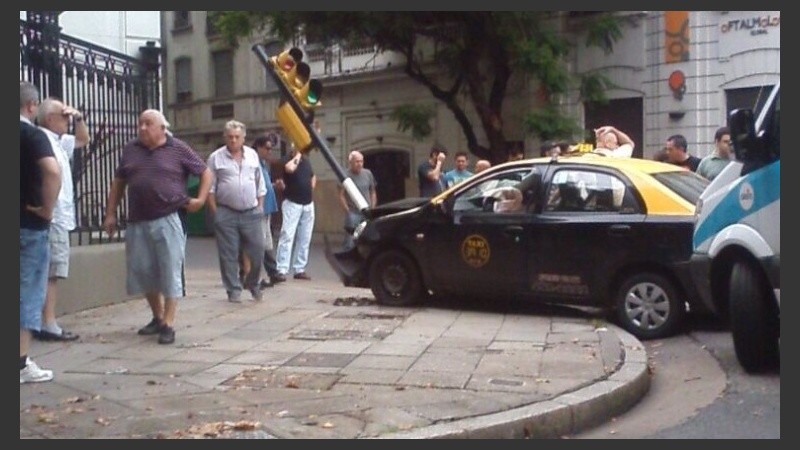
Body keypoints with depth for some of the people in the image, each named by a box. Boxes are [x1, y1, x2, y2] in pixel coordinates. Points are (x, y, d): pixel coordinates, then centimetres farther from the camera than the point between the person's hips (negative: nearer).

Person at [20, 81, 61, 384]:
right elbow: (52, 170, -29)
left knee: (25, 290, 13)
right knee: (28, 291, -1)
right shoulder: (33, 134, -11)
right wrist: (47, 208, -18)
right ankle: (22, 363, 1)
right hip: (30, 224, -6)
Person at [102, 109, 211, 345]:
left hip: (169, 220, -5)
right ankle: (157, 317, 29)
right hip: (138, 222, 5)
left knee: (170, 272, -4)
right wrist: (110, 213, 11)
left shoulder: (178, 149, -2)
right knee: (142, 271, 11)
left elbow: (205, 172, 5)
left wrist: (201, 199, -6)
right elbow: (118, 182, 17)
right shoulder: (130, 150, 10)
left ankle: (168, 324, 1)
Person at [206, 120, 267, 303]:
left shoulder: (252, 155, 11)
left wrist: (260, 207, 10)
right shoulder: (216, 158, 0)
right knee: (229, 255, 2)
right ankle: (234, 290, 12)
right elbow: (210, 188, 0)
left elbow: (260, 185, 16)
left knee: (257, 250, 2)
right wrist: (215, 213, -6)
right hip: (226, 214, -3)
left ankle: (252, 283, 24)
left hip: (251, 213, 3)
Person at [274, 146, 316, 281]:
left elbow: (313, 177, 29)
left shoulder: (306, 160, 13)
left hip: (308, 204, 7)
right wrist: (297, 156, -15)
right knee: (287, 236, -12)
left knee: (304, 239, 7)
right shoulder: (287, 159, -6)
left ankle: (300, 269, 14)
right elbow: (290, 168, -31)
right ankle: (281, 270, -14)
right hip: (292, 203, -6)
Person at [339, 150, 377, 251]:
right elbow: (341, 196, -7)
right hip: (353, 213, -5)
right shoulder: (345, 175, -6)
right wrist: (348, 211, -12)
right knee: (350, 243, -9)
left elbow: (373, 192, 16)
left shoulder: (368, 174, 9)